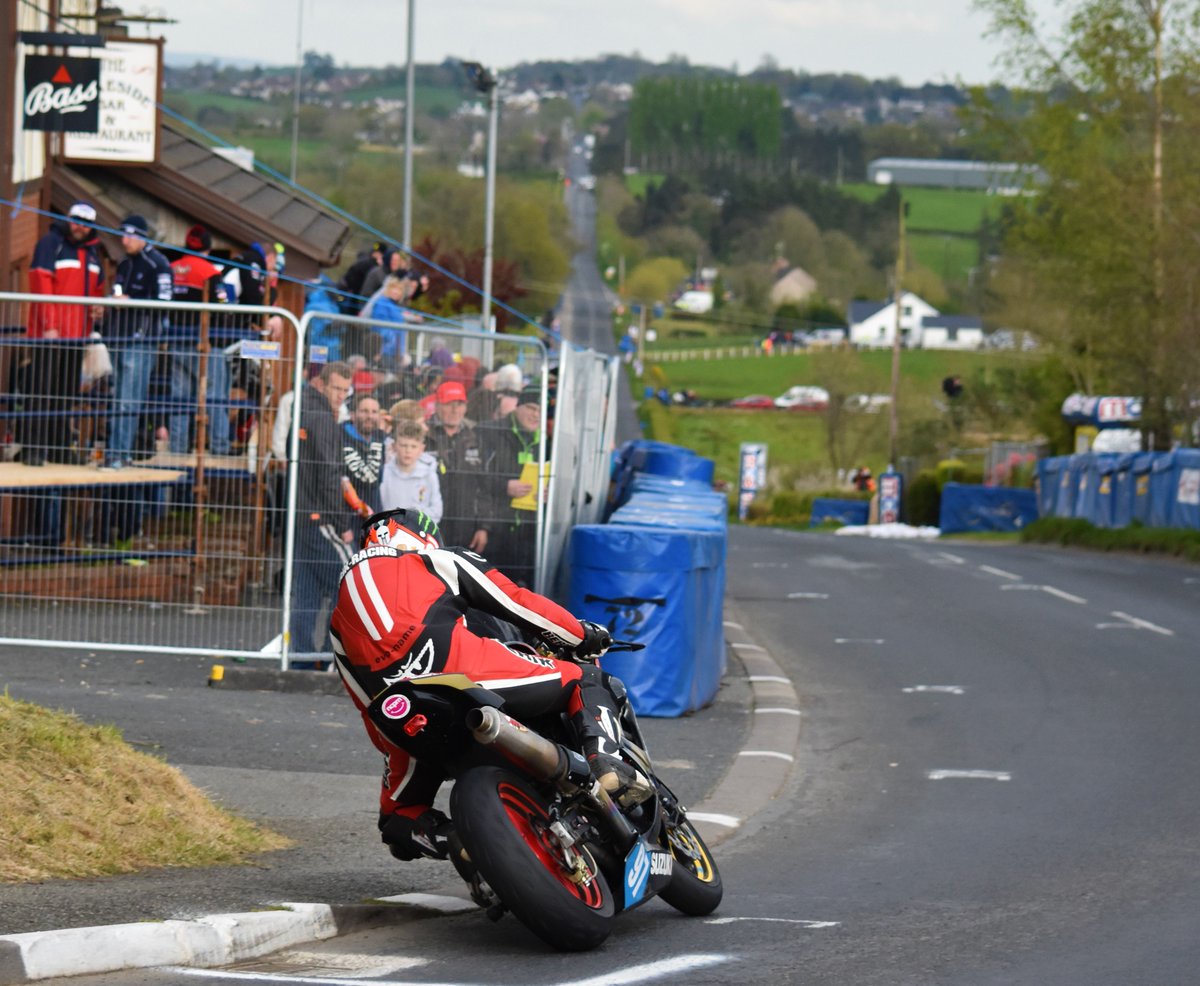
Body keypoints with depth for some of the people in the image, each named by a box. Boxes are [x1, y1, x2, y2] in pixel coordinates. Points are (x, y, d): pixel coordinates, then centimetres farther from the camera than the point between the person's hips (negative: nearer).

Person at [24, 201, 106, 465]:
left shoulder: (93, 251, 18)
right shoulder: (51, 243, -5)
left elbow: (97, 288, 27)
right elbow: (41, 284, -13)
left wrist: (97, 307, 4)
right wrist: (48, 325, -20)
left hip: (77, 334, 7)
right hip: (48, 333, -7)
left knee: (67, 393, 9)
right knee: (42, 391, -9)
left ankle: (60, 450, 14)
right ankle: (33, 450, -9)